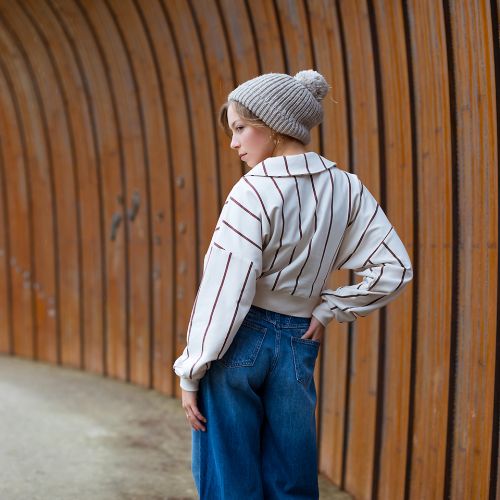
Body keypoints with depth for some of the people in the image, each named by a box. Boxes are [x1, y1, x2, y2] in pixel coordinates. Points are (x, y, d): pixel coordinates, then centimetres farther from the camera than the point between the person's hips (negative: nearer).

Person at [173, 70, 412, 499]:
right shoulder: (347, 189, 1)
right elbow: (393, 270, 2)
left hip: (239, 343, -5)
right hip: (298, 346, 5)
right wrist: (327, 310, 6)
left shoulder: (254, 192, -14)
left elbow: (225, 293, -16)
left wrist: (190, 372, -8)